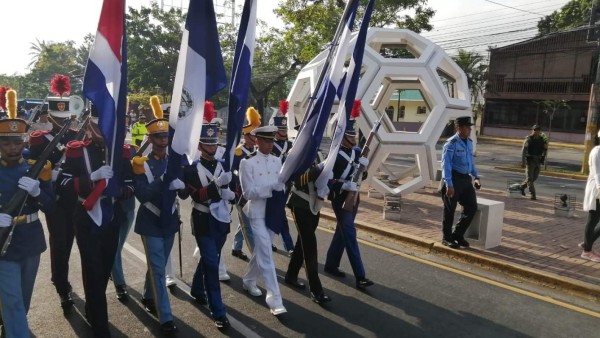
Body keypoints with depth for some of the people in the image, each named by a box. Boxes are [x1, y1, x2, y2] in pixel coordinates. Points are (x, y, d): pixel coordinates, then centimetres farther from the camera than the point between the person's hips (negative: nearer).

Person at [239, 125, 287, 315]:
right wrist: (271, 187, -24)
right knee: (266, 255, -5)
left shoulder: (277, 161, 6)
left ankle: (248, 281, 42)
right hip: (256, 214, -6)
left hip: (273, 213, 6)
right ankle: (275, 301, -1)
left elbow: (281, 188, 10)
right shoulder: (247, 162, -10)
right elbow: (249, 193, -15)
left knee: (261, 252, 19)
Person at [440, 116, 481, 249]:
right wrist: (449, 185, -23)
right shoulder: (451, 144, -14)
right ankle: (447, 238, 19)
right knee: (450, 209, 4)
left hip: (466, 178, 8)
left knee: (472, 206, 7)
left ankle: (458, 234, 23)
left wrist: (476, 176, 13)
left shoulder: (469, 143, 11)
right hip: (454, 179, -8)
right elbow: (446, 165, -18)